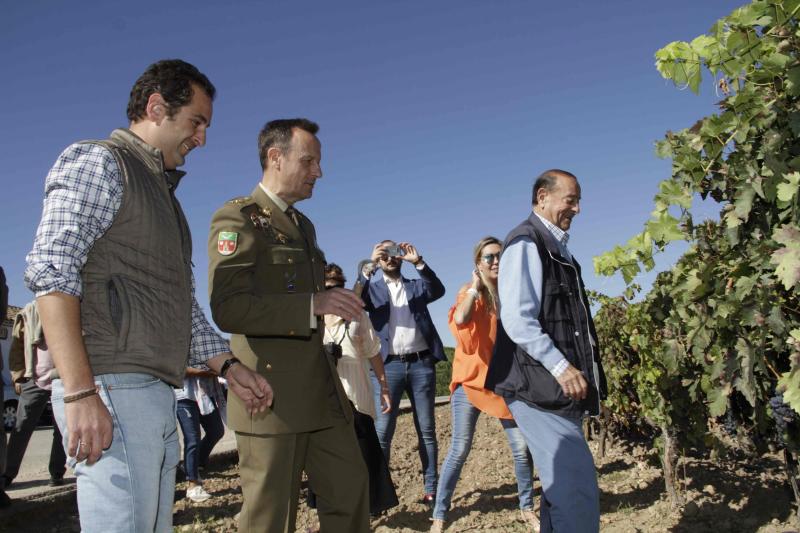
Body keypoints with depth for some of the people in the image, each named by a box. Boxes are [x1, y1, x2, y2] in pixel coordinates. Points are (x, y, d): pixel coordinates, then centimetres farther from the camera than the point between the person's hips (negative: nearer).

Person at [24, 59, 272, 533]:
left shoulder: (163, 193, 25)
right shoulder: (98, 162, -2)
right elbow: (51, 272, -15)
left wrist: (229, 367, 15)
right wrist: (80, 394, -22)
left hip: (157, 394, 9)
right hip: (110, 388, -9)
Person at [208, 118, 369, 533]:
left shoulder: (304, 225, 19)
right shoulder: (237, 219, -9)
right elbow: (227, 308, -21)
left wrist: (337, 304, 13)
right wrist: (314, 304, -27)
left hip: (321, 388, 8)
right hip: (271, 392, -8)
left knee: (349, 490, 12)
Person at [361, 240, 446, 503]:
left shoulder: (416, 286, 16)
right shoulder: (373, 288, 12)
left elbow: (438, 290, -4)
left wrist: (418, 262, -16)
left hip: (421, 363, 2)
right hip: (389, 365, -1)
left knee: (427, 430, 6)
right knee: (382, 431, -4)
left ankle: (431, 488, 13)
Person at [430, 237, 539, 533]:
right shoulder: (470, 293, -1)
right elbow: (458, 320, -23)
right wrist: (475, 287, -17)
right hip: (471, 380, -3)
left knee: (522, 447, 0)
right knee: (459, 450, -3)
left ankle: (527, 508, 21)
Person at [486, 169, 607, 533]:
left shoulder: (556, 247, 19)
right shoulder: (526, 243, -10)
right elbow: (517, 320, -19)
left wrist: (577, 370, 19)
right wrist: (560, 367, -19)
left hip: (562, 386, 10)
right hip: (538, 386, -10)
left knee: (563, 485, 15)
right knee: (578, 488, -11)